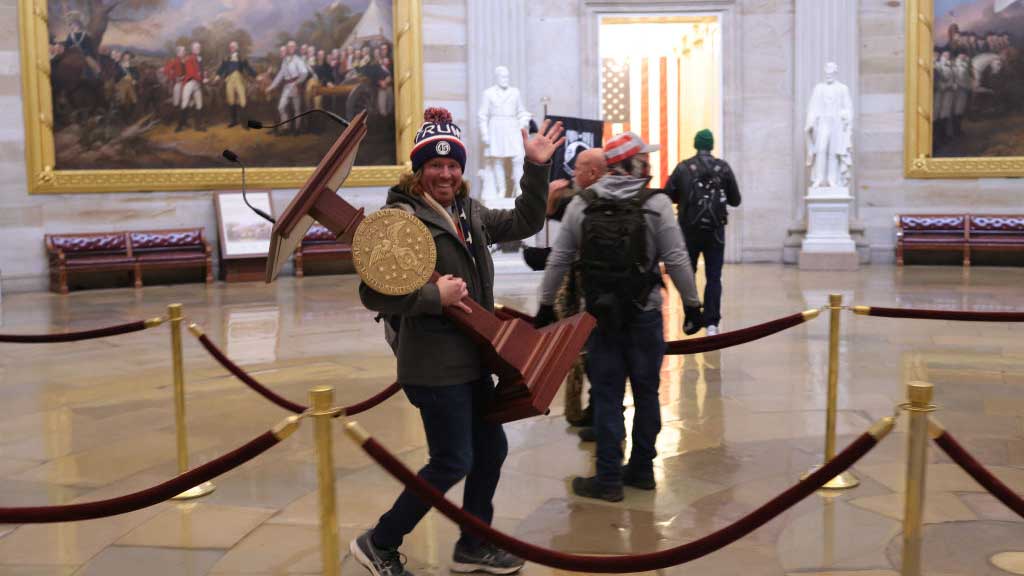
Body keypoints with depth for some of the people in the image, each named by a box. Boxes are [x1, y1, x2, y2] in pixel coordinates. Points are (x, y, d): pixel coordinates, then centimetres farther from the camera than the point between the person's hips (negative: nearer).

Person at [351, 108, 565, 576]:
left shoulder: (469, 213, 9)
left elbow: (525, 223, 17)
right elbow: (373, 293, -21)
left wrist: (536, 169, 8)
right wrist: (434, 295, -24)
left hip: (471, 359, 9)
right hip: (434, 365, -9)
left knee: (492, 450, 16)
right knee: (452, 463, -1)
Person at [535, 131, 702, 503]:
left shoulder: (581, 204, 0)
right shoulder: (656, 204, -6)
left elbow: (559, 259, 3)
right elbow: (676, 260, -8)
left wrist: (546, 304, 13)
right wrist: (692, 303, 3)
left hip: (600, 314, 1)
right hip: (644, 315, -1)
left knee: (607, 396, 6)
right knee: (646, 392, 13)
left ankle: (609, 479, 9)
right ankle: (641, 470, 23)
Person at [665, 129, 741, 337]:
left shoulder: (683, 168, -5)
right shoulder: (723, 167, -3)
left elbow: (668, 195, -6)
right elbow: (735, 200, 1)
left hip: (689, 230, 0)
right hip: (715, 231, 0)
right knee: (714, 278, 5)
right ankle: (711, 323, -3)